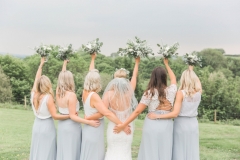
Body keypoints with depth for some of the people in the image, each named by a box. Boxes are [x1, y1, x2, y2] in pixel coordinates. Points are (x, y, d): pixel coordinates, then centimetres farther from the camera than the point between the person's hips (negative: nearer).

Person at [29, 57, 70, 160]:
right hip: (47, 127, -6)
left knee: (37, 152, 13)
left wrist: (41, 64, 23)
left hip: (37, 126, 6)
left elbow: (37, 79, 12)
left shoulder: (33, 94, -2)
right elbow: (55, 116, -19)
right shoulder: (48, 97, -17)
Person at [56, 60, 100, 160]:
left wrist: (64, 64, 31)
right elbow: (73, 116, -21)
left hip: (62, 125, 7)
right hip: (72, 126, -7)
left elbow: (62, 77, 17)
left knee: (63, 151, 15)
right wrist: (89, 122, -24)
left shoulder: (58, 93, -1)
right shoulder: (71, 95, -20)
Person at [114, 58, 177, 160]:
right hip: (166, 126, 3)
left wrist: (123, 125, -8)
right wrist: (166, 64, 37)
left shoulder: (150, 93, -7)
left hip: (152, 125, -3)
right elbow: (173, 78, 24)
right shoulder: (171, 91, 1)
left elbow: (137, 111, -10)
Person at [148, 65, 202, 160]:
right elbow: (197, 81, 24)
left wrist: (156, 116, -17)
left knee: (180, 152, 3)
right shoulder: (199, 92, -1)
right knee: (192, 152, 8)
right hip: (193, 124, 4)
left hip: (181, 124, -4)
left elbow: (175, 113, -19)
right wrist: (191, 70, 29)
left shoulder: (181, 93, -13)